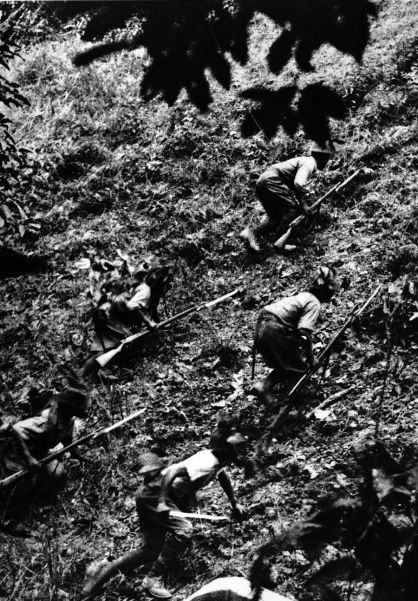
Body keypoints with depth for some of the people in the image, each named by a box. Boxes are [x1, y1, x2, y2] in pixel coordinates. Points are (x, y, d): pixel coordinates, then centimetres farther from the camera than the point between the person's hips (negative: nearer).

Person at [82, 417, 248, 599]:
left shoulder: (219, 461, 5)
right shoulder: (206, 462, -25)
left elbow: (223, 478, 28)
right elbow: (173, 470, -34)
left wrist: (234, 504, 31)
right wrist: (162, 502, -36)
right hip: (155, 492, -10)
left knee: (151, 551, 9)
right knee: (183, 529, -27)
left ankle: (104, 573, 19)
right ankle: (154, 578, -13)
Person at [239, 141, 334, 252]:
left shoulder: (304, 160, 25)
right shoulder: (309, 164, -7)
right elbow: (298, 184, -24)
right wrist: (303, 205, -15)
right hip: (271, 181, -10)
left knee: (276, 218, 8)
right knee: (292, 208, -10)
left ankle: (251, 232, -5)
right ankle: (280, 242, -14)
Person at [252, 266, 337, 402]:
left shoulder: (303, 295, 22)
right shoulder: (315, 303, -4)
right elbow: (304, 332, -17)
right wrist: (310, 358, -7)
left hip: (261, 326, 9)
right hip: (276, 329, -9)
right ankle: (264, 386, -11)